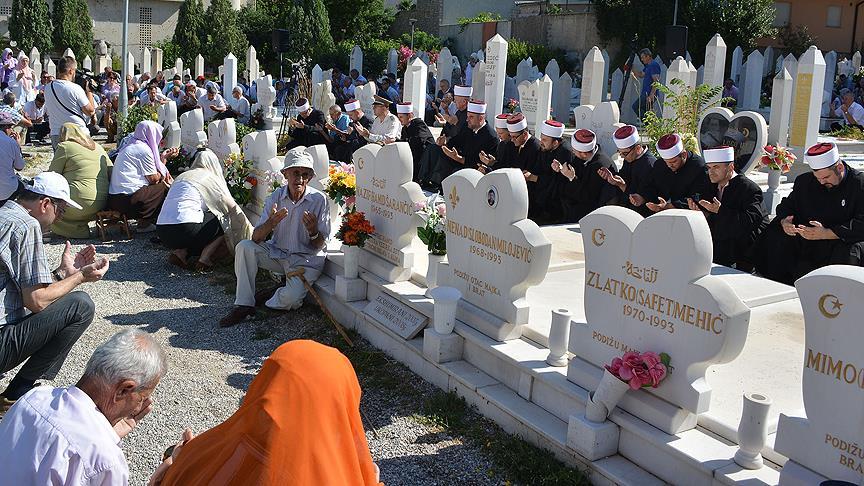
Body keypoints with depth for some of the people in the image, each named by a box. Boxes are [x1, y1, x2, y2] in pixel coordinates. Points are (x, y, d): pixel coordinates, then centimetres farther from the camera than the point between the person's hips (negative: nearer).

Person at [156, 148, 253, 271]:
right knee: (225, 221, 12)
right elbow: (233, 207, 6)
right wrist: (249, 232, 20)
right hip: (184, 231, -7)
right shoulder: (211, 178, 6)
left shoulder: (181, 176, 25)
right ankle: (204, 259, 2)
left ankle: (181, 251, 7)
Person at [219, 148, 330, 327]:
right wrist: (270, 223, -31)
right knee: (244, 247, -20)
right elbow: (256, 238, -10)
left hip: (306, 259, -4)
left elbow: (319, 246, -9)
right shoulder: (276, 197, -5)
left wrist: (313, 231, -32)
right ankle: (244, 304, -11)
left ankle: (270, 297, 8)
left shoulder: (319, 200, -13)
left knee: (291, 298, -29)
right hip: (277, 252, 4)